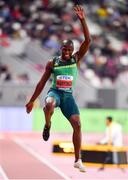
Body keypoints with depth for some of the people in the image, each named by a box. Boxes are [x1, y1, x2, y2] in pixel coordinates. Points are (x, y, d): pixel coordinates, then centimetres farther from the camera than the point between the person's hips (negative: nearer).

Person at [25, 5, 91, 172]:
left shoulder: (76, 58, 4)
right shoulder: (52, 63, 2)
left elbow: (87, 41, -8)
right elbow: (42, 82, 8)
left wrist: (82, 20, -17)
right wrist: (32, 101, 9)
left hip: (68, 95, 2)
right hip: (55, 92, -2)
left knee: (77, 124, -11)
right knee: (49, 105, -40)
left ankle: (78, 160, -2)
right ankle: (48, 125, -6)